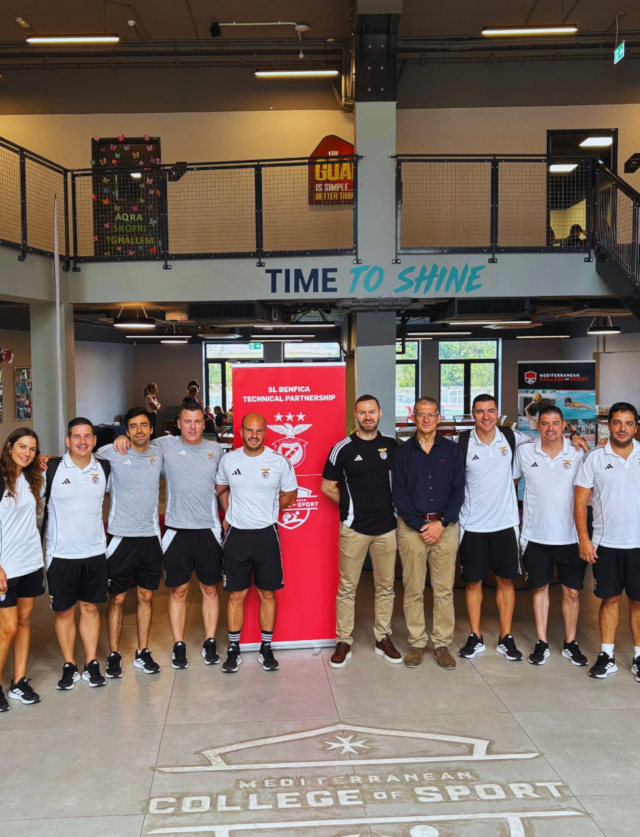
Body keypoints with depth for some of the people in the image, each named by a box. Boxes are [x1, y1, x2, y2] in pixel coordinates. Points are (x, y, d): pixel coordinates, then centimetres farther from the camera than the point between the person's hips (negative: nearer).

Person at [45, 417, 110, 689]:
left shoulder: (104, 469, 3)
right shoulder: (51, 468, -7)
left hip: (94, 551, 2)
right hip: (61, 554, -2)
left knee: (90, 607, 11)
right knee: (63, 611, 8)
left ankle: (91, 664, 21)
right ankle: (69, 666, 22)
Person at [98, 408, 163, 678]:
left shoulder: (158, 455, 4)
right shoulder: (111, 453, -6)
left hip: (150, 536, 3)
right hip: (121, 536, -3)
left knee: (146, 597, 11)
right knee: (117, 598, 5)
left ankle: (143, 653, 23)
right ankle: (114, 655, 19)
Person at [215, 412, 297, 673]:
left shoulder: (279, 462, -4)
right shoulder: (228, 460, 1)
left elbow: (289, 495, 8)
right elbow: (221, 490, 19)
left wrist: (264, 512, 4)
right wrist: (230, 515, 9)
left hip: (266, 534, -1)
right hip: (236, 535, 1)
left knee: (268, 593, 7)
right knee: (236, 595, 6)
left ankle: (266, 649, 20)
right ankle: (233, 649, 18)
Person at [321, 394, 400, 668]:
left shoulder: (392, 446, 6)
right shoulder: (342, 448, -3)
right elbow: (327, 487, 3)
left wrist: (392, 505, 6)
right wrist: (352, 504, 3)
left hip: (386, 526, 3)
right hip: (353, 528, -3)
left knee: (386, 586, 10)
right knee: (347, 587, 2)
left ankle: (383, 638, 23)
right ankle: (343, 641, 13)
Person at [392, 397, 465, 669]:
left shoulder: (452, 450, 7)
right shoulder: (402, 452, 5)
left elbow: (458, 491, 3)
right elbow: (399, 494, 0)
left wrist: (441, 523, -8)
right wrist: (419, 526, -9)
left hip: (445, 526, 1)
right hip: (411, 526, 0)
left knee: (444, 590, 2)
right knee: (413, 590, 3)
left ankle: (442, 644, 13)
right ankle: (416, 643, 15)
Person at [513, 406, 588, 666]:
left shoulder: (578, 453, -2)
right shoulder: (524, 452, -1)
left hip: (569, 535, 0)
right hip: (536, 535, 0)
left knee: (572, 591, 7)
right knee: (540, 588, 11)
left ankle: (570, 643, 23)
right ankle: (541, 643, 22)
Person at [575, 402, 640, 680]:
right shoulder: (595, 458, 0)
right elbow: (581, 500, 0)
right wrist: (583, 538, -6)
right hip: (606, 542, 0)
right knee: (609, 599, 8)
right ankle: (607, 656, 18)